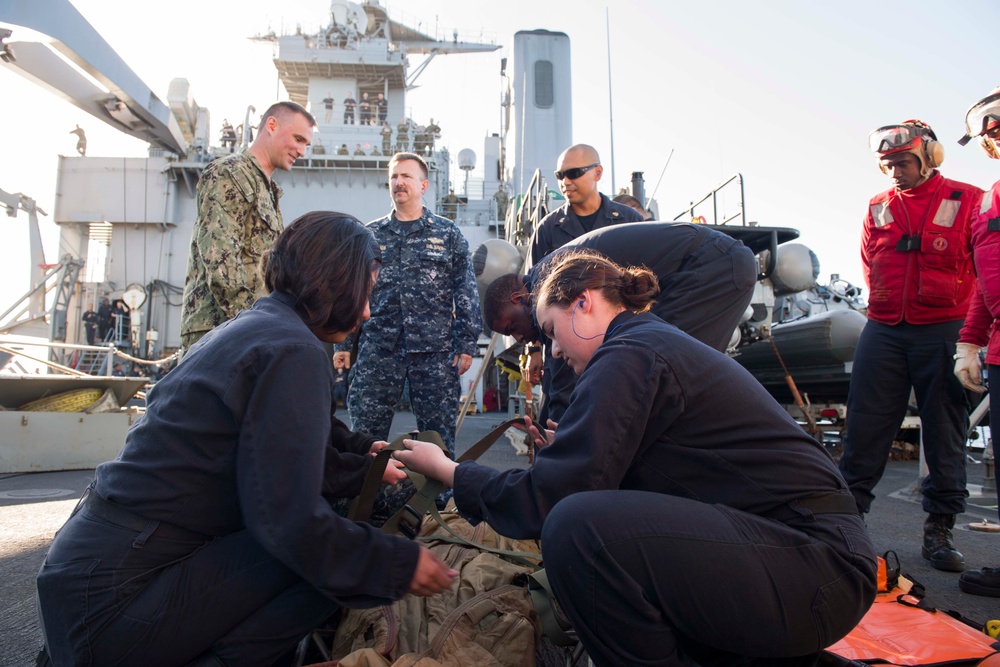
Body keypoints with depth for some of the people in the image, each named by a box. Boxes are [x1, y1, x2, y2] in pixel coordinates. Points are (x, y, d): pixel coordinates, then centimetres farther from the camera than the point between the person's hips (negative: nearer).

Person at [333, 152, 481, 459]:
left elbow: (467, 293, 5)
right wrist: (343, 344, 6)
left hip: (434, 352, -1)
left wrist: (466, 345, -3)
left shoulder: (448, 234, 8)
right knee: (366, 435, 2)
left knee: (439, 438, 4)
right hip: (377, 351, 2)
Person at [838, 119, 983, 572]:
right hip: (883, 332, 3)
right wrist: (888, 306, 15)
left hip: (942, 333, -2)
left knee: (946, 434, 4)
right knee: (863, 428, 2)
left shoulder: (968, 202, 2)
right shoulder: (878, 209, 12)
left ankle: (939, 530, 14)